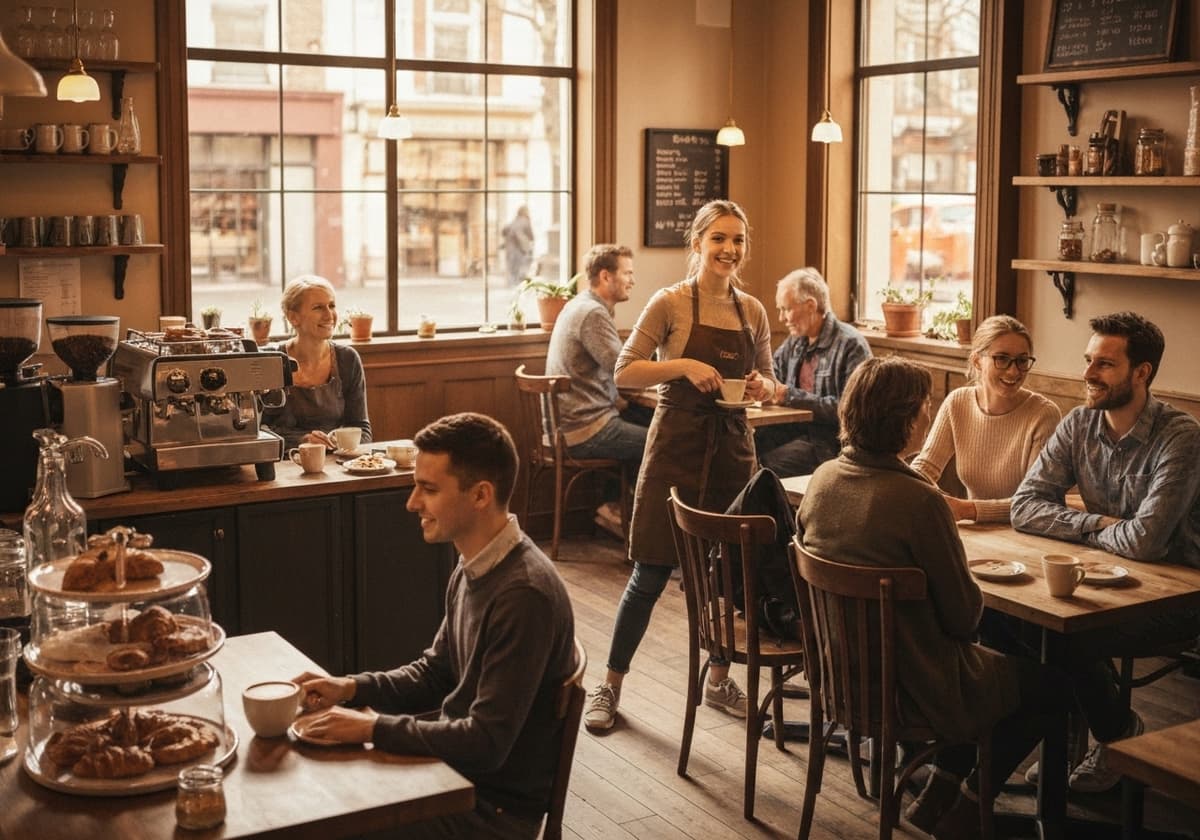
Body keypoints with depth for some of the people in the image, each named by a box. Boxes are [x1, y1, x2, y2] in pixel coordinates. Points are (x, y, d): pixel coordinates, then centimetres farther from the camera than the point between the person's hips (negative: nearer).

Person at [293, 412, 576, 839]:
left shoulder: (525, 595, -28)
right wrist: (351, 688, -2)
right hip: (453, 764, 8)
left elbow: (485, 744, -27)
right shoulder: (473, 568, 1)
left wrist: (372, 727, -20)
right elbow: (435, 673, 13)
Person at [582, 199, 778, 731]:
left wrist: (761, 386, -7)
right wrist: (685, 365, -21)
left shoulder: (752, 311, 7)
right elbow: (624, 372, -9)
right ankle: (609, 685, 14)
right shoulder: (670, 303, -7)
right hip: (677, 443, -5)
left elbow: (767, 381, 16)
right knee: (652, 573, 0)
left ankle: (718, 680, 29)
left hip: (732, 447, 5)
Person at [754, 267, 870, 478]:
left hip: (831, 439, -7)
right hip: (795, 429, 7)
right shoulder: (794, 342, 16)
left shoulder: (851, 345, -10)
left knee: (769, 462, -28)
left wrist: (791, 396, -18)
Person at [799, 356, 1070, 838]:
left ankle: (939, 792, 28)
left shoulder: (823, 478, -6)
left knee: (995, 660, 31)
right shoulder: (918, 500, -28)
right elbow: (964, 615, -20)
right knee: (1050, 684, 16)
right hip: (915, 688, -7)